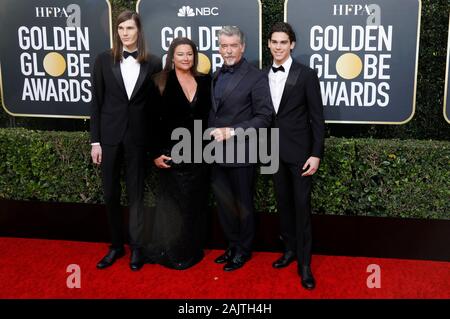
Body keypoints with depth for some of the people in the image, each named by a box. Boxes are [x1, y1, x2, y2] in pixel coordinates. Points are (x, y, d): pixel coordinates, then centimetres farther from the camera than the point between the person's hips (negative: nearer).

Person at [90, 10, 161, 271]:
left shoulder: (153, 63, 0)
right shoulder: (104, 60, 2)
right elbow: (96, 103, 2)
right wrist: (95, 141, -2)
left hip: (138, 137, -1)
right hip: (110, 136, 1)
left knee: (136, 194, 7)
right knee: (111, 194, 8)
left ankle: (137, 247, 19)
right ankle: (116, 245, 24)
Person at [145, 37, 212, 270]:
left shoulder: (204, 81, 5)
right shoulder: (162, 82, -5)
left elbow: (209, 117, 9)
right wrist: (155, 153, -10)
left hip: (199, 153, 4)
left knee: (196, 204, 11)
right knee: (173, 203, 4)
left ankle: (193, 250, 25)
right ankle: (172, 252, 18)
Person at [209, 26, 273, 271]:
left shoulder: (256, 77, -9)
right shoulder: (216, 76, 12)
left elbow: (264, 117, -13)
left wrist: (232, 132, -19)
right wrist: (213, 134, 1)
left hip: (241, 153, -6)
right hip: (217, 153, 6)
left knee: (242, 205, 8)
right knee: (224, 204, 14)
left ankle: (243, 250, 25)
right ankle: (232, 246, 31)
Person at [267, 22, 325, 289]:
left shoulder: (306, 75, -9)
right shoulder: (264, 76, 6)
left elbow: (317, 118, -9)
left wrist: (316, 154, -13)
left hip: (299, 151, -5)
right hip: (275, 151, 5)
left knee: (302, 205, -1)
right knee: (283, 202, 13)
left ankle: (304, 264, 8)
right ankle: (290, 249, 28)